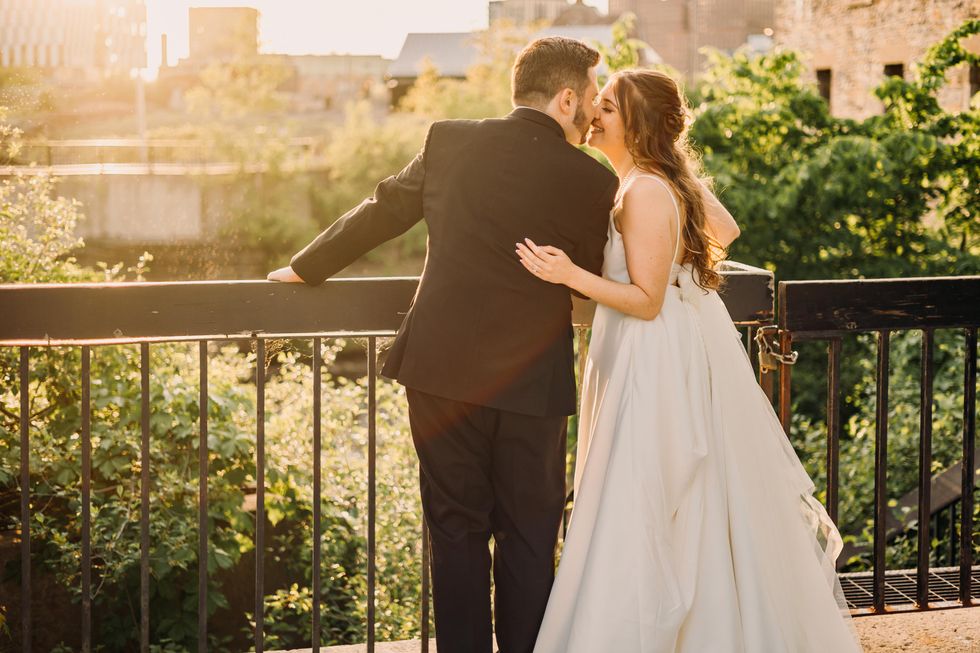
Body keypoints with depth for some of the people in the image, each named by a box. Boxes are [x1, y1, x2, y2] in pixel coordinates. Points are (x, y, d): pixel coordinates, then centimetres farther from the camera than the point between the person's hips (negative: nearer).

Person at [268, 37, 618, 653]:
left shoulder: (449, 141, 0)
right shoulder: (593, 181, -6)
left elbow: (380, 213, 10)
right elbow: (595, 278, 7)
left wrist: (304, 268, 23)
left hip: (442, 371, 2)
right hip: (531, 383, -1)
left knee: (458, 531, 11)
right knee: (529, 538, 12)